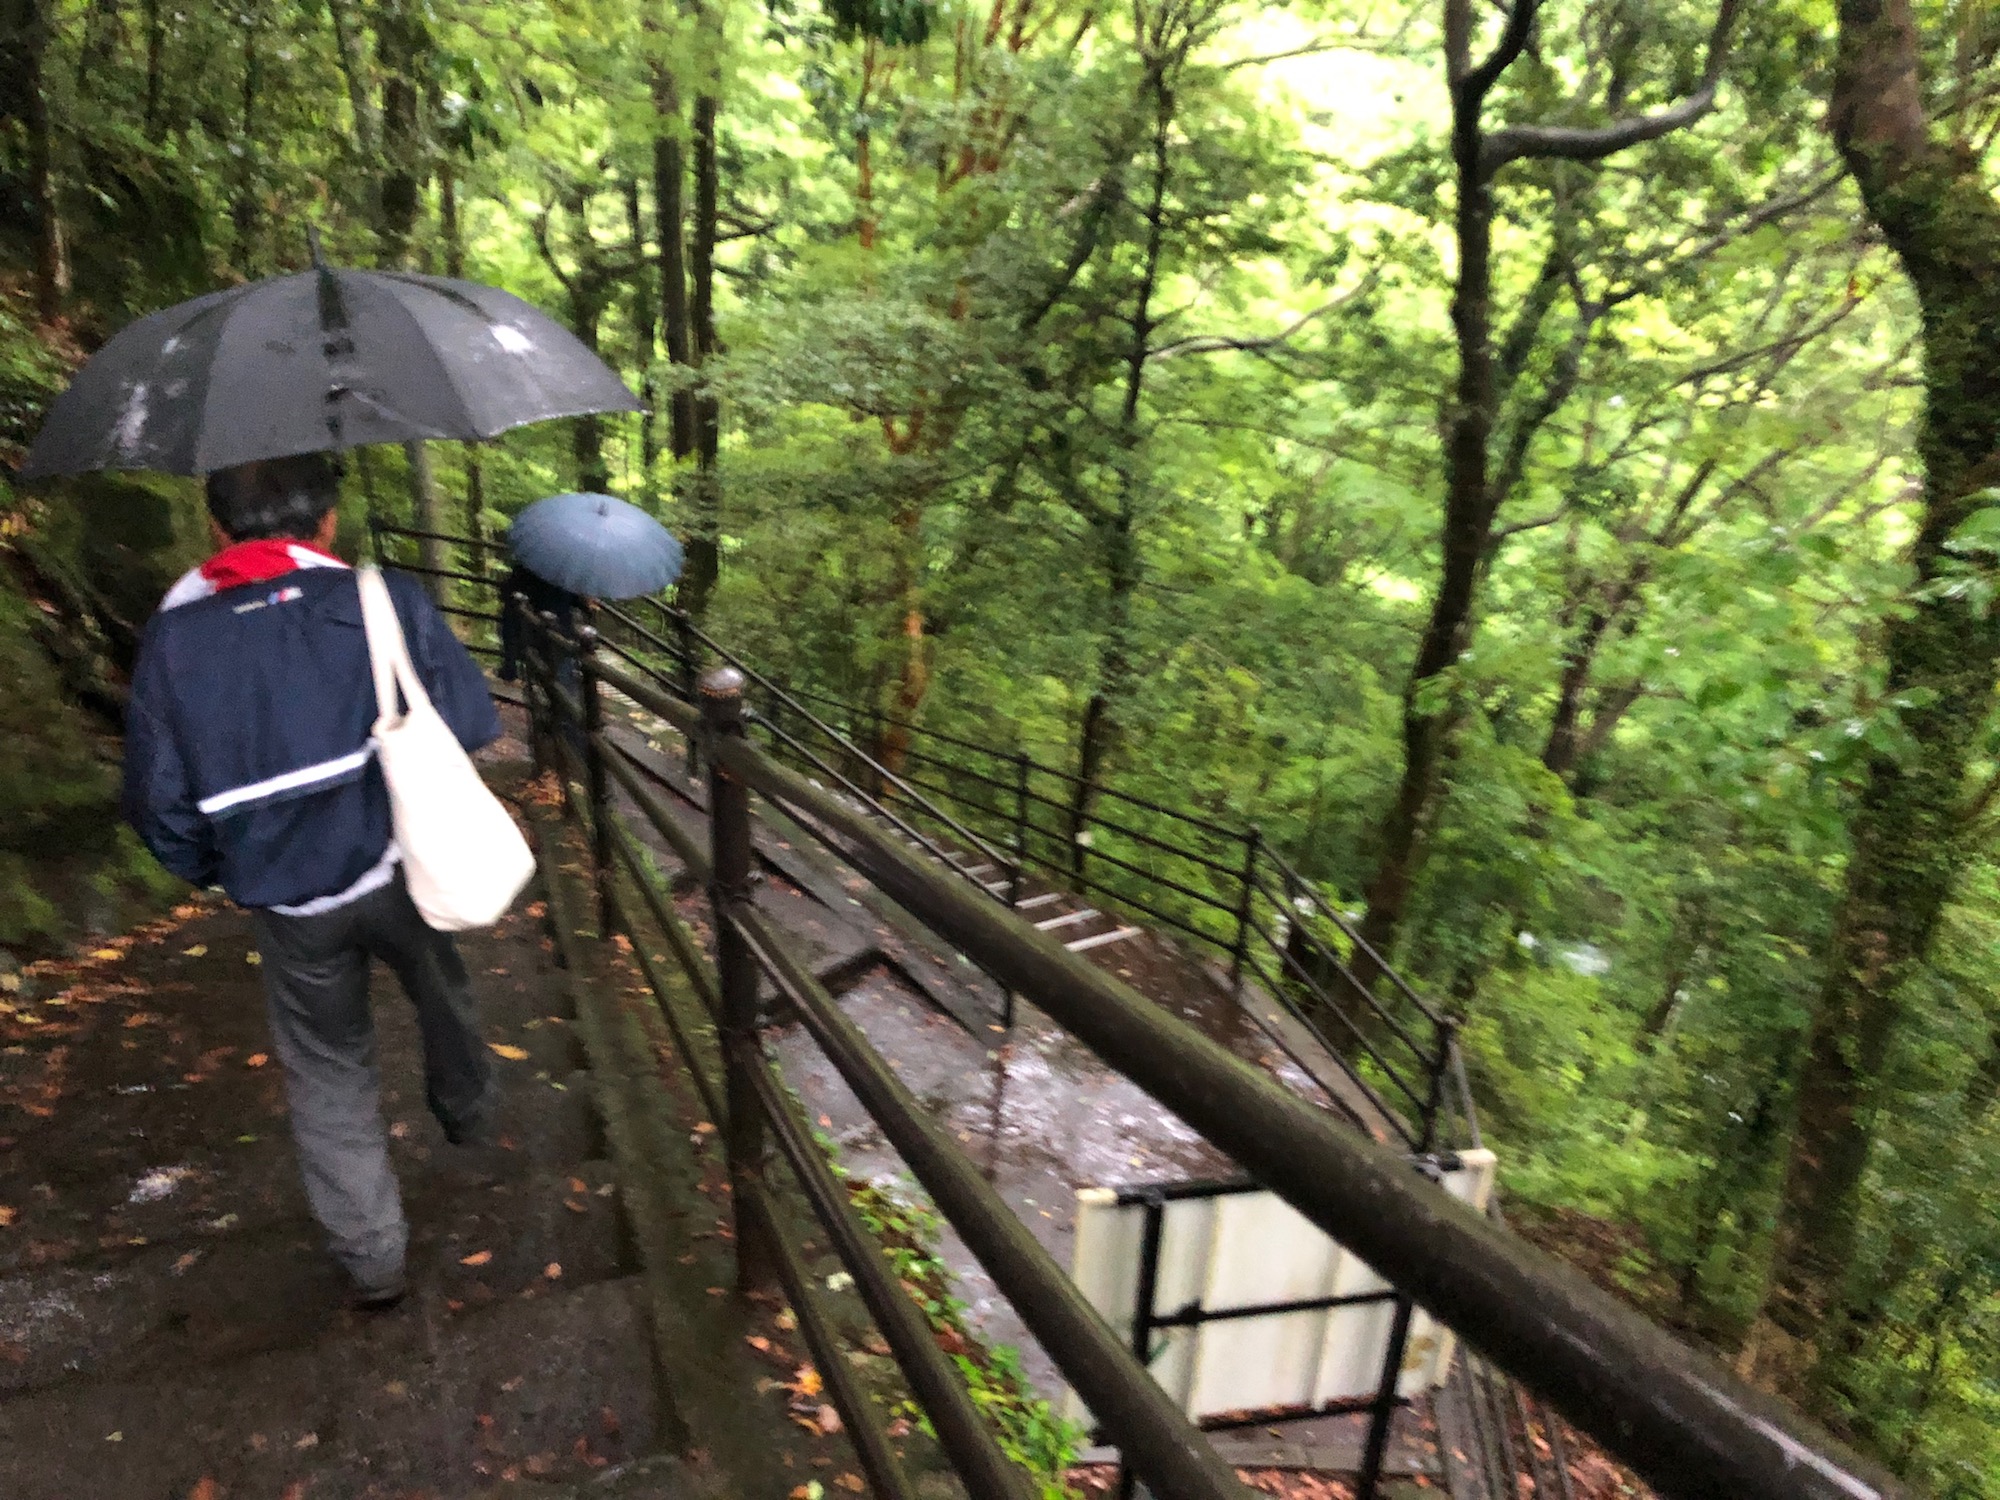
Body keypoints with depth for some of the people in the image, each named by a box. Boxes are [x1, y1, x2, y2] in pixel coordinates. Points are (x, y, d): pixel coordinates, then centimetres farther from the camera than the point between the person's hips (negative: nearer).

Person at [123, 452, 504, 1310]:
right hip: (402, 867, -1)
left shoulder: (172, 640, -5)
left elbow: (157, 799, -2)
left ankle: (372, 1259, 31)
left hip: (288, 901, 1)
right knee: (443, 995, 29)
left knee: (327, 1071, 19)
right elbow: (473, 724, -10)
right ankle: (468, 1117, 53)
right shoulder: (387, 602, -11)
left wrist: (212, 871, 15)